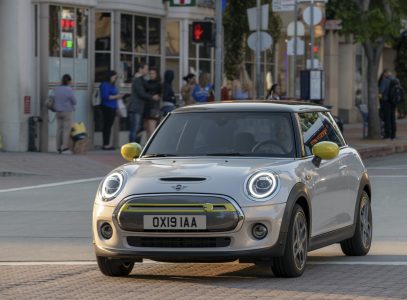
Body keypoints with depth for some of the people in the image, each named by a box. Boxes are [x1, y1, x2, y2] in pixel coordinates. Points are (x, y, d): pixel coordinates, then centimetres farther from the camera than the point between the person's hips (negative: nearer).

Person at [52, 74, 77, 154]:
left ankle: (59, 148, 9)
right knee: (67, 130, -2)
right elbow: (74, 102, -9)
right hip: (67, 112, -6)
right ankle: (65, 148, -6)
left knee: (59, 129, 9)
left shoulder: (56, 90, 3)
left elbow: (53, 100, 7)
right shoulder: (69, 90, -14)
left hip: (58, 112, 6)